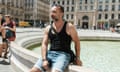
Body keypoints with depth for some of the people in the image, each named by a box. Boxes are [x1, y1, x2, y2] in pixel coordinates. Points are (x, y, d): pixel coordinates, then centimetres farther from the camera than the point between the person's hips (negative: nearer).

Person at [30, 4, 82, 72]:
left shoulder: (69, 27, 0)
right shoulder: (48, 28, 11)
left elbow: (77, 42, 8)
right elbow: (44, 44, 5)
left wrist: (77, 58, 6)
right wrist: (44, 59, -8)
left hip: (63, 54, -4)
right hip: (50, 53, 4)